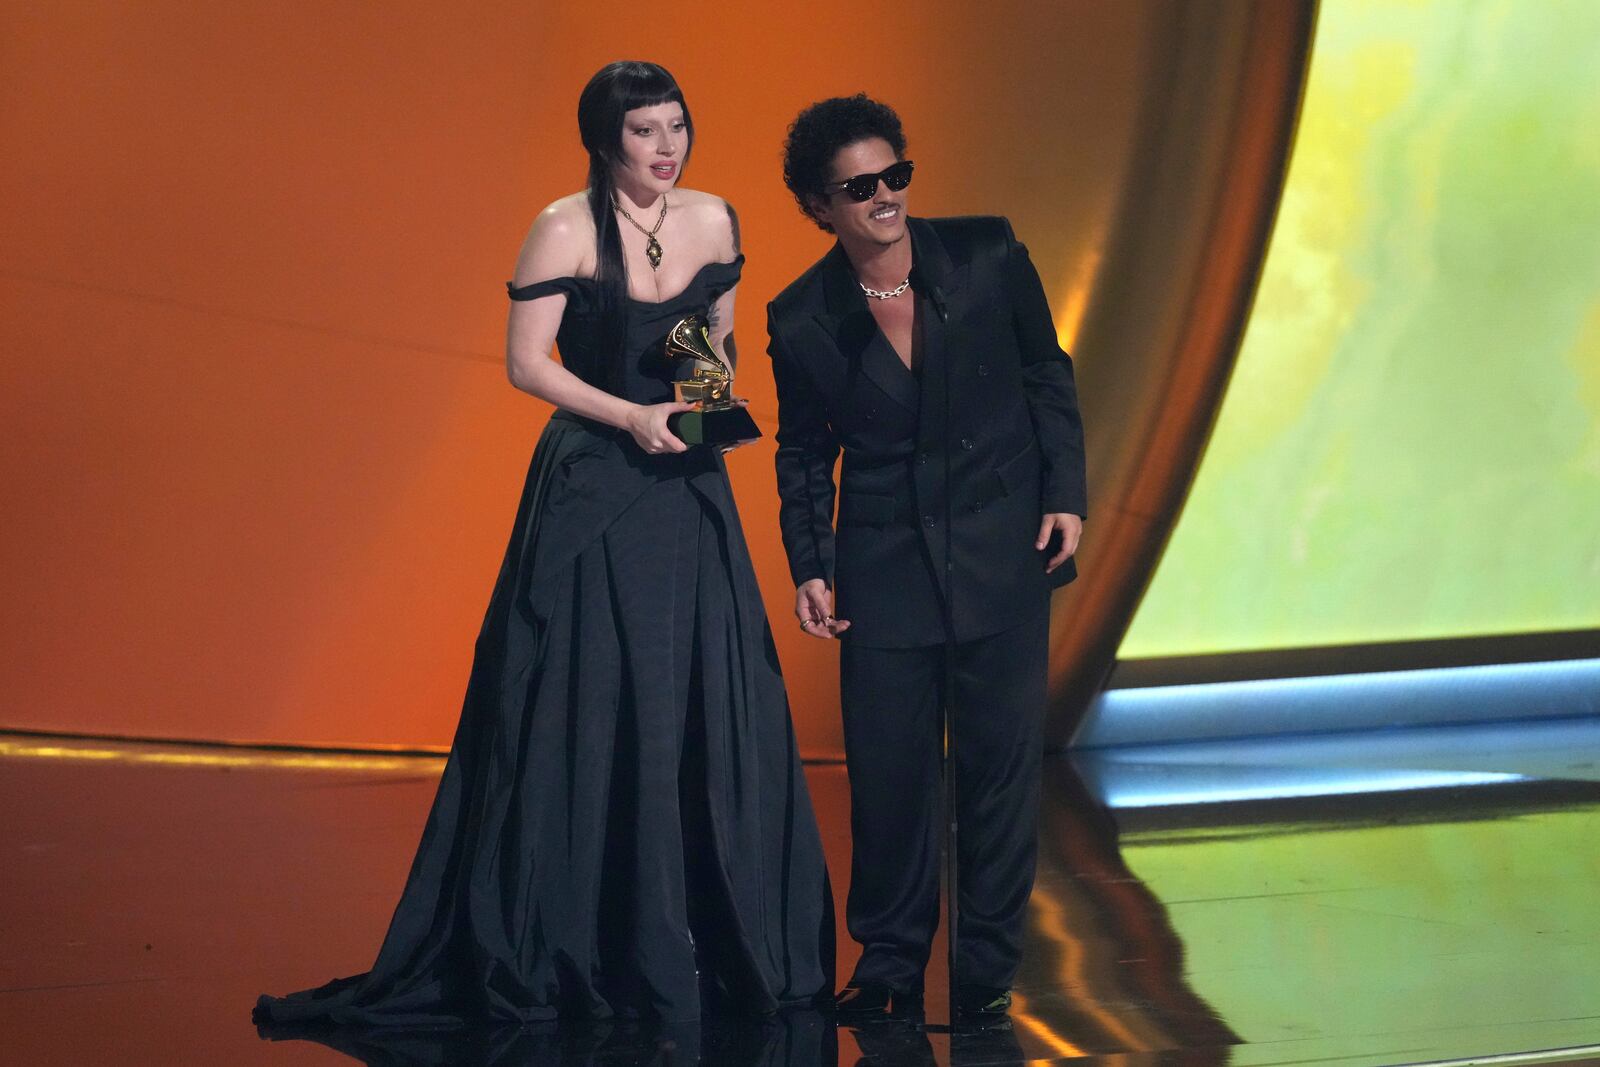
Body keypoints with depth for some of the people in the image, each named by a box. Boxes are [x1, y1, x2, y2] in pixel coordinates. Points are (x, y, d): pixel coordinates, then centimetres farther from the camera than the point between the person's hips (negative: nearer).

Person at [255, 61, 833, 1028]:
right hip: (591, 496, -5)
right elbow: (526, 362, -8)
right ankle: (570, 951, 3)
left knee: (713, 714, 3)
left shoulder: (712, 220, 7)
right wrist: (631, 416, -16)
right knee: (588, 717, -4)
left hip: (688, 488, 5)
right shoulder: (567, 229, -7)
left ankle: (730, 948, 12)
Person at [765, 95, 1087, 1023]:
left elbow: (1048, 376, 6)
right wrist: (809, 567, 0)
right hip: (884, 563, 0)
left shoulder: (989, 257, -5)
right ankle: (889, 963, 19)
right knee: (887, 766, 2)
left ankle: (989, 970, 14)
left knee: (1003, 756, 2)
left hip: (1001, 551, 0)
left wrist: (1065, 495, -1)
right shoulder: (803, 320, -4)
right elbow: (804, 453, 8)